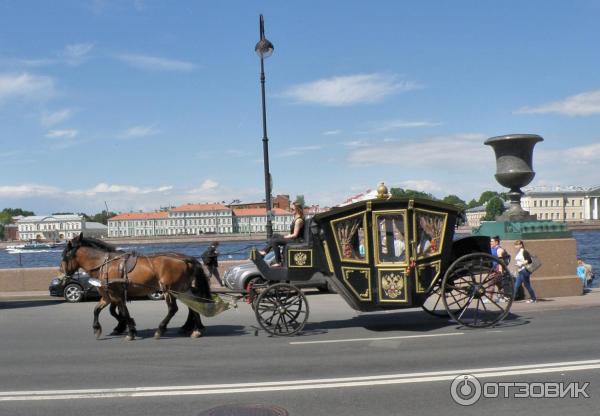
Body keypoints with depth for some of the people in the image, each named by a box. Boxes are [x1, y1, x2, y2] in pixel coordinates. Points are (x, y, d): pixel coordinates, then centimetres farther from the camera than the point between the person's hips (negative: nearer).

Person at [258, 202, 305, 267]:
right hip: (292, 238, 11)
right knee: (275, 235, 15)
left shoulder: (299, 220, -20)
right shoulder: (296, 218, 12)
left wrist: (285, 237, -10)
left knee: (274, 241, -14)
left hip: (296, 240, -11)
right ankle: (264, 251, 9)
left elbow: (295, 235, -22)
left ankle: (278, 262, -10)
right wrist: (286, 235, 4)